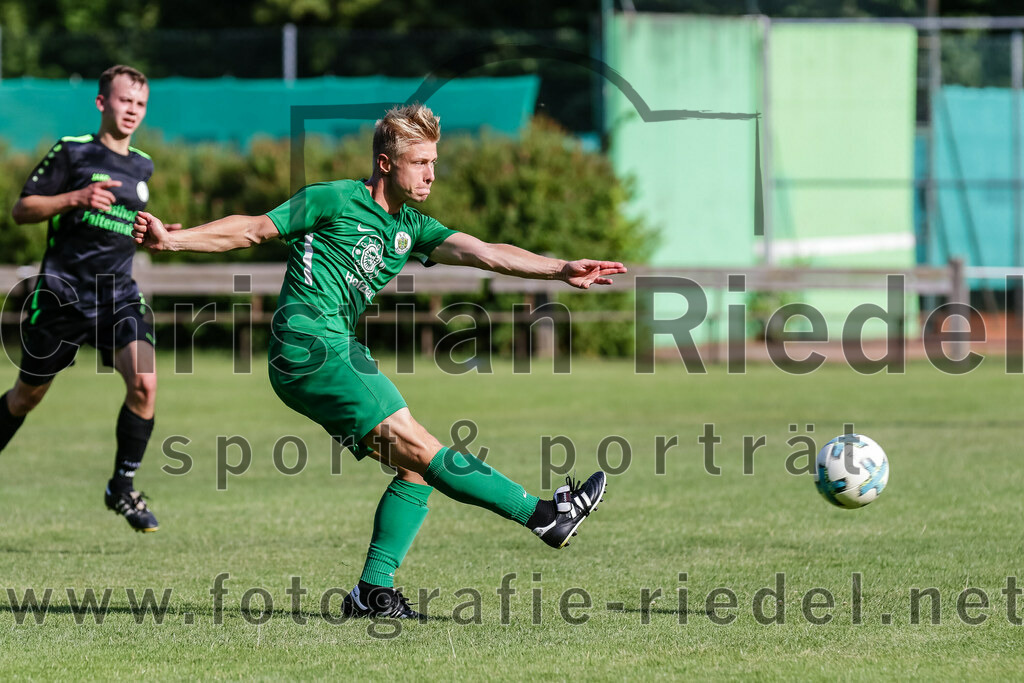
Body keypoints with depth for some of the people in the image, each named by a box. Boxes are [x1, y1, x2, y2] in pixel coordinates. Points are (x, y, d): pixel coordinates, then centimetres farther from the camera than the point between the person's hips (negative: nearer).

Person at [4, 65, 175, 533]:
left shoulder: (142, 166, 13)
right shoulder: (72, 152, -4)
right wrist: (76, 198, -19)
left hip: (118, 293, 4)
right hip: (61, 293, -4)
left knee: (144, 382, -18)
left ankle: (122, 486, -3)